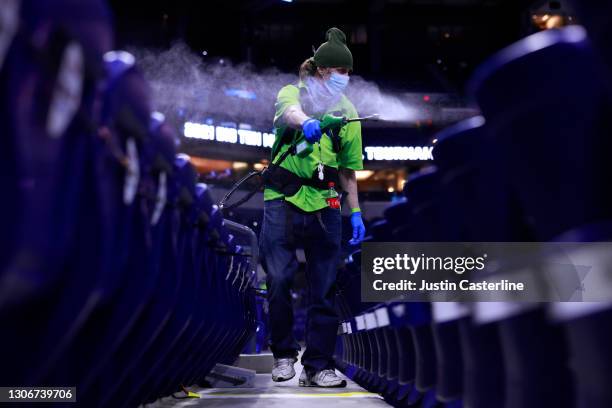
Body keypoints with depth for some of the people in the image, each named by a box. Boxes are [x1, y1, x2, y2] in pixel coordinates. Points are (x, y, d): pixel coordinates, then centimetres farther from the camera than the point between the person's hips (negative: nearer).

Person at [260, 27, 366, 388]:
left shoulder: (346, 112, 11)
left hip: (325, 206, 3)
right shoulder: (293, 92, 3)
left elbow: (347, 169, 13)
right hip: (283, 200, -2)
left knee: (324, 290, 2)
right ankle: (284, 354, 14)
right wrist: (306, 122, -46)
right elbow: (290, 111, -24)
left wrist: (355, 212, 6)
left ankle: (318, 366, 12)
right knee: (279, 280, -7)